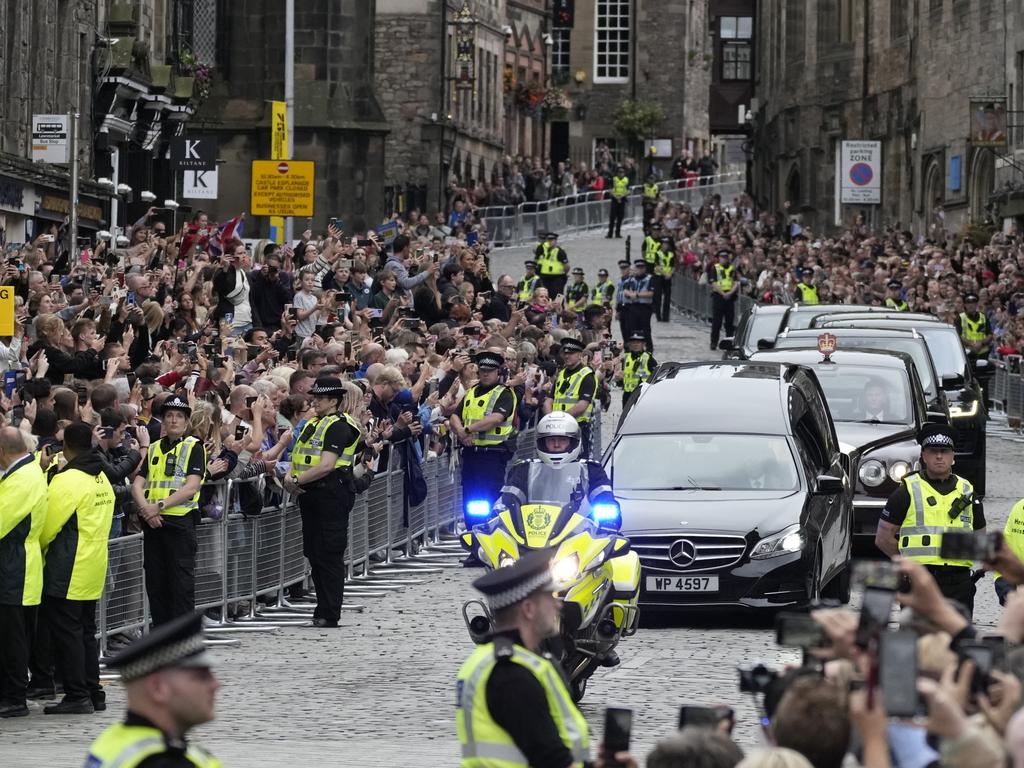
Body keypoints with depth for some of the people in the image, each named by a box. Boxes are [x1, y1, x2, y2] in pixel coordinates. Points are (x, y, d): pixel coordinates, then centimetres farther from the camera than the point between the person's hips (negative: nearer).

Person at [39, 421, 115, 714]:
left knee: (67, 632, -4)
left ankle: (76, 695, -5)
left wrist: (38, 547, 3)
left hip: (67, 571, -9)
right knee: (86, 631, 15)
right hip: (93, 567, 9)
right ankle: (93, 693, 17)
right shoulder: (101, 479, 10)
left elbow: (48, 525, -15)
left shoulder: (67, 481, -17)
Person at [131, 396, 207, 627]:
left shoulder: (194, 447, 1)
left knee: (182, 584, -5)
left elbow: (191, 487, -11)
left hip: (180, 521, -5)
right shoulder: (154, 448, 17)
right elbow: (138, 485, 8)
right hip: (153, 523, 5)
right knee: (155, 582, 7)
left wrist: (160, 506, -17)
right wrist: (146, 508, -12)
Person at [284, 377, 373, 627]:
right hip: (311, 494, 9)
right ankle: (323, 610, 19)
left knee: (329, 555, -7)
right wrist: (290, 477, -3)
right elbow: (299, 459, 17)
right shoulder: (312, 424, 18)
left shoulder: (338, 426, -11)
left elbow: (326, 465, -20)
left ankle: (329, 615, -5)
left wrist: (297, 480, -18)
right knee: (313, 552, 11)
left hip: (332, 493, -9)